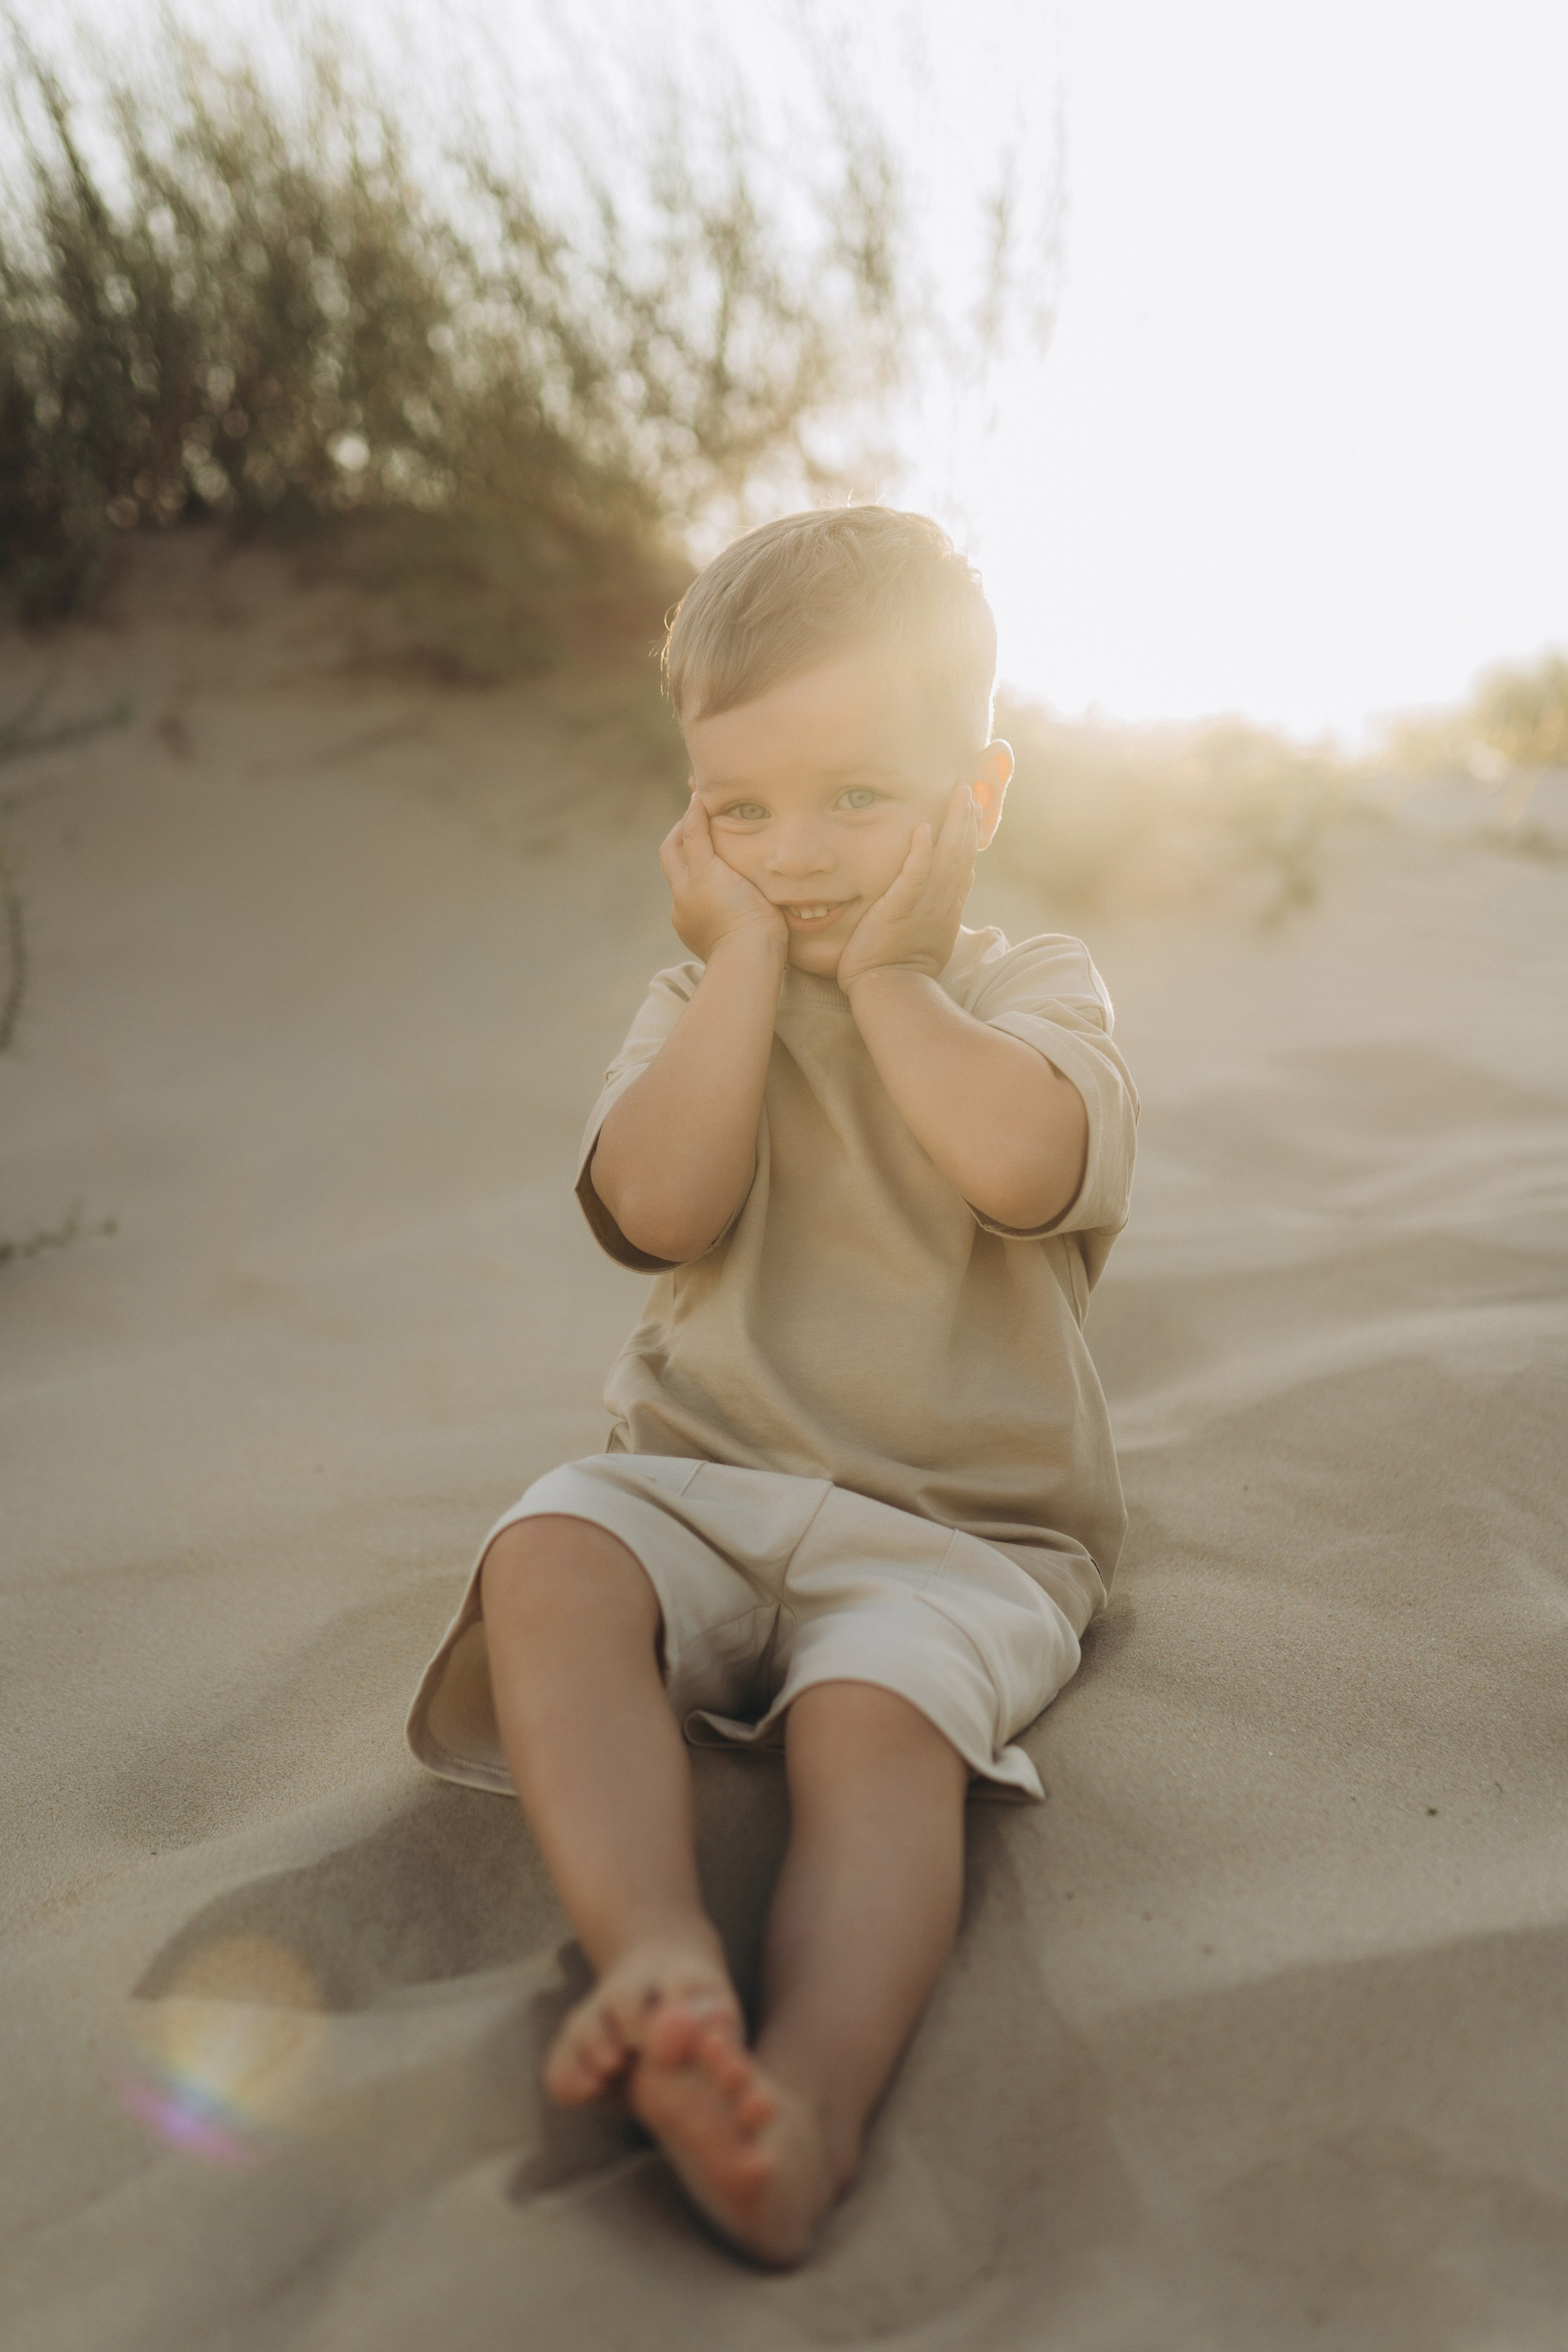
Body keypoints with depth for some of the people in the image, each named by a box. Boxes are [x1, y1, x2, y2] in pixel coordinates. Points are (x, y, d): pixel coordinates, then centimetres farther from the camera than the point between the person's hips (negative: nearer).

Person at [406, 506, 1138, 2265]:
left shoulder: (1037, 995, 4)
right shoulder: (699, 1003, 11)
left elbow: (1024, 1165, -22)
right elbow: (661, 1207, -12)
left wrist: (878, 970, -10)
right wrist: (750, 953, -9)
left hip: (954, 1525, -2)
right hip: (703, 1476, 3)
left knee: (875, 1725, -31)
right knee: (546, 1564, -27)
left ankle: (806, 2100, -43)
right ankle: (658, 1957, -39)